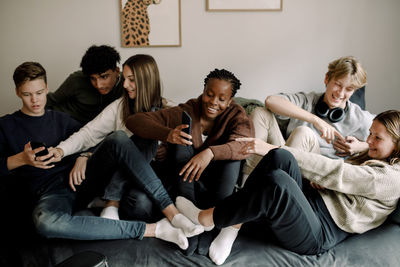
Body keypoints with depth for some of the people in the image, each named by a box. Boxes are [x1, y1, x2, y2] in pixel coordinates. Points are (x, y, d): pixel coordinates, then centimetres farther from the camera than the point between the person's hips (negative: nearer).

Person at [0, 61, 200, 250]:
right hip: (51, 192, -3)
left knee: (118, 138, -24)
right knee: (45, 222, -42)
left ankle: (172, 212, -34)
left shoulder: (59, 119, 21)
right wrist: (21, 159, -16)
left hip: (80, 177, 3)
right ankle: (151, 229, -42)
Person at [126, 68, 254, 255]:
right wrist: (167, 134, -40)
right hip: (184, 184, 0)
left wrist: (210, 153, -50)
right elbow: (134, 121, -20)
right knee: (181, 146, -27)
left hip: (219, 184, 0)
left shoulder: (236, 115, -9)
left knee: (231, 156, -29)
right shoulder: (184, 113, -12)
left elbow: (243, 144, -31)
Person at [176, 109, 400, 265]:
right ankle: (234, 225, -21)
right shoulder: (369, 159, 26)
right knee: (281, 158, -22)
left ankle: (205, 218, -18)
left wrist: (271, 149, -17)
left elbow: (331, 172, -14)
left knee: (277, 181, -37)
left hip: (317, 236, -8)